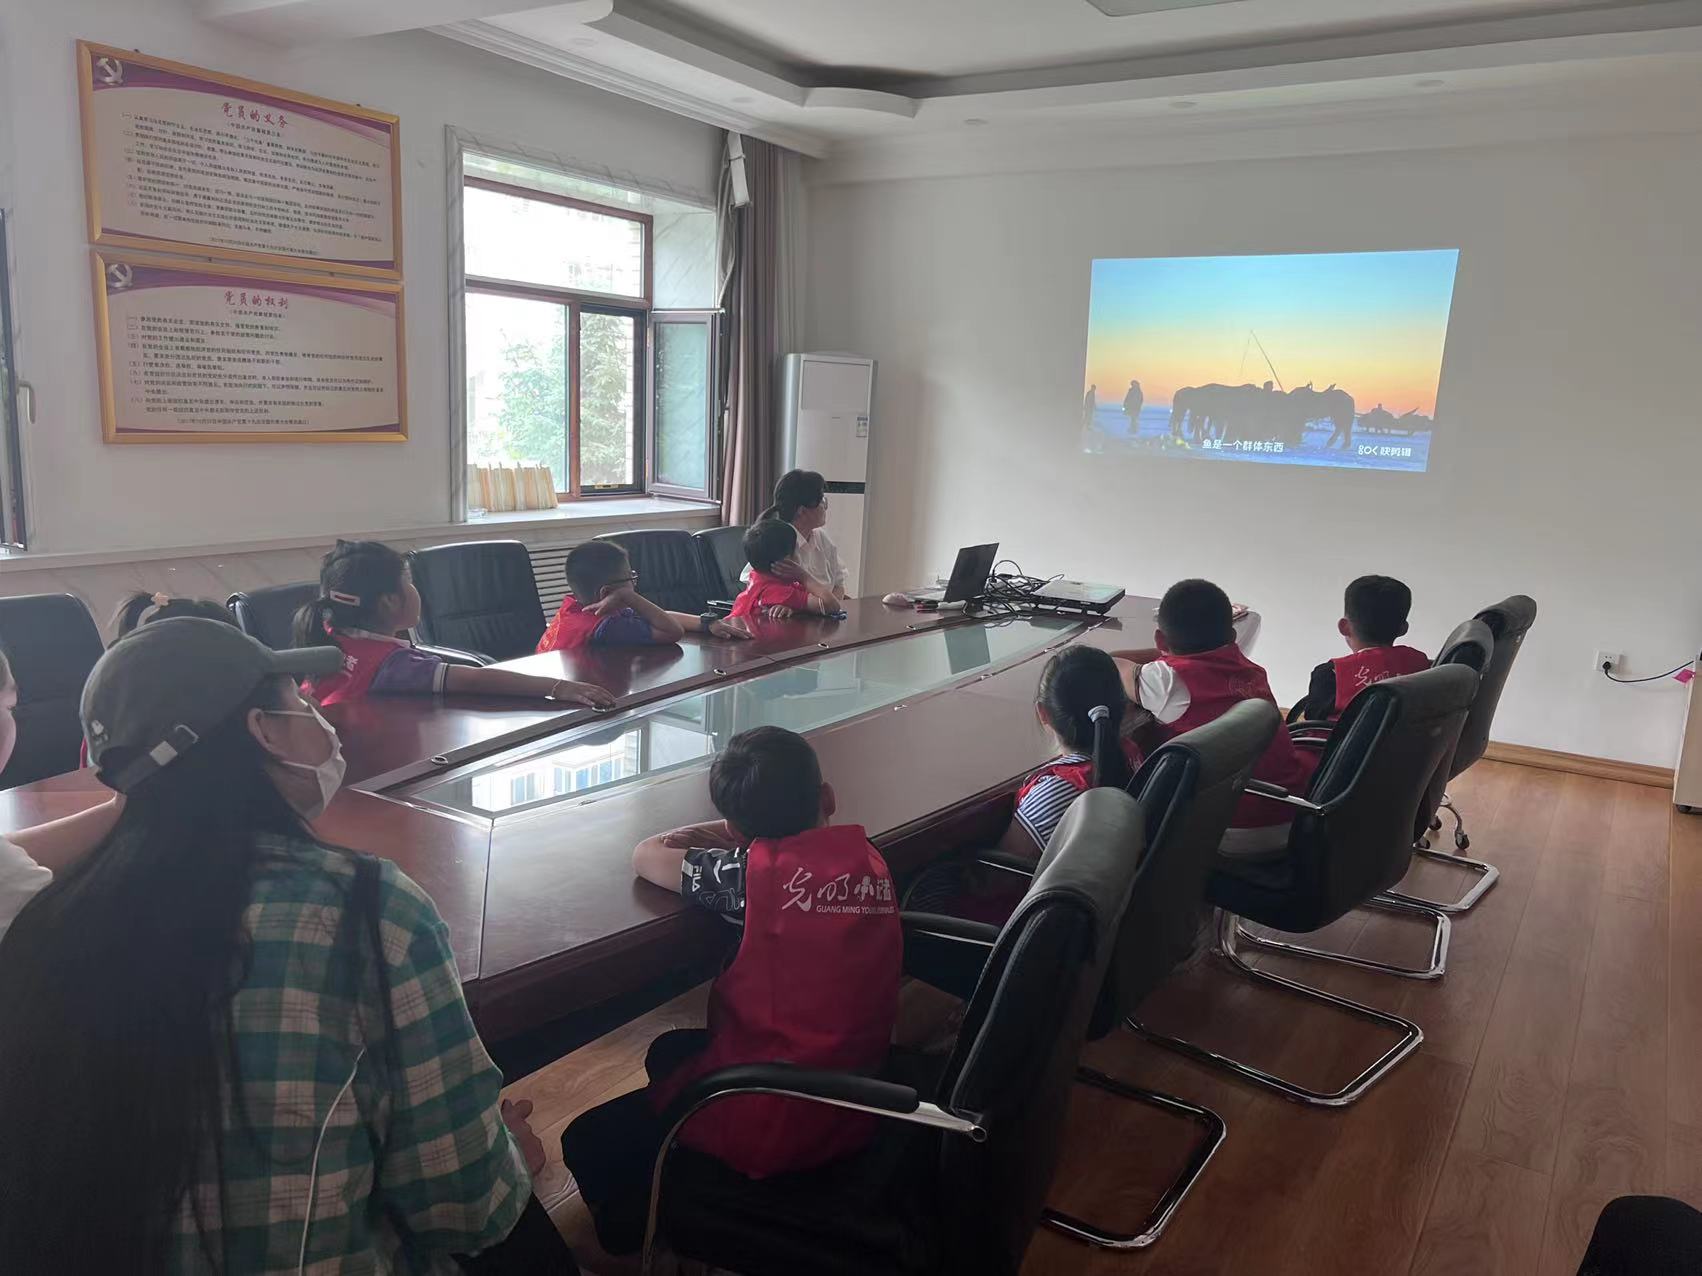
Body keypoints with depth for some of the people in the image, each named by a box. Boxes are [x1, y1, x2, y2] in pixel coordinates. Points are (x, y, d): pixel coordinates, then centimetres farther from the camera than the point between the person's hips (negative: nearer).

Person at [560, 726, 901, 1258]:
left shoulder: (755, 871, -18)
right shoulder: (868, 859, -2)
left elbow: (646, 856, -3)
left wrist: (734, 833, 9)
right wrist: (731, 840, 2)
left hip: (772, 1128, -7)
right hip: (851, 1110, 7)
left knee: (588, 1144, 11)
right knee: (670, 1052, 29)